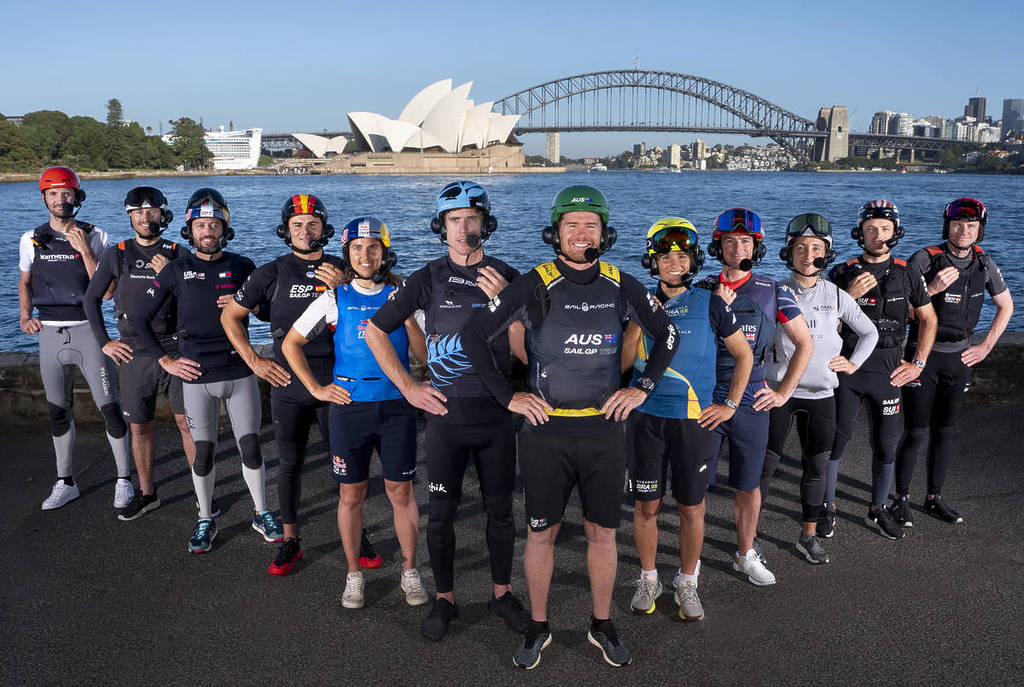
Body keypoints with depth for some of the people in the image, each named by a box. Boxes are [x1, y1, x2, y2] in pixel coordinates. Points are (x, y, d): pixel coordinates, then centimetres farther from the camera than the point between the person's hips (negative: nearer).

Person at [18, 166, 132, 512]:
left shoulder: (96, 236, -3)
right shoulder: (31, 239, 6)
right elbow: (25, 281, 20)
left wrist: (84, 249, -16)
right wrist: (25, 315, 5)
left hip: (87, 330, -3)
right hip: (49, 332, 4)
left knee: (109, 407, -4)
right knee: (58, 411, 11)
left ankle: (124, 479, 9)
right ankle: (65, 482, 25)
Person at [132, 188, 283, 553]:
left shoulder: (242, 267, 3)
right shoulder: (177, 271, 1)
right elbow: (140, 317, 6)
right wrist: (165, 360, 1)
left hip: (240, 373, 1)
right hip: (197, 376, 0)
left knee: (251, 447, 5)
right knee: (203, 452, 8)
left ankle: (262, 513, 23)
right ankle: (205, 520, 26)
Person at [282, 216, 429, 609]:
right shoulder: (335, 299, 2)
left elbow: (425, 355, 0)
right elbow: (291, 343, 9)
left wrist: (407, 316, -14)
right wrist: (317, 389, 2)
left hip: (396, 406, 0)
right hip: (349, 407, 0)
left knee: (400, 491, 7)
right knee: (351, 495, 8)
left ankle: (409, 571, 23)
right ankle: (354, 575, 24)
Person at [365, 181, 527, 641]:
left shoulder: (508, 278, 1)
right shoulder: (429, 279, -1)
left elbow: (524, 352, -5)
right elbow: (374, 331, 3)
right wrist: (407, 387, -1)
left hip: (496, 413, 1)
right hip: (446, 413, -1)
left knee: (500, 509, 12)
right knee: (441, 512, 7)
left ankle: (502, 593, 30)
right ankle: (444, 600, 25)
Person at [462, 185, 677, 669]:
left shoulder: (620, 286, 2)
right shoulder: (535, 285, -7)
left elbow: (666, 335, 16)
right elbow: (474, 335, -5)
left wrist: (642, 387, 6)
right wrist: (507, 397, -6)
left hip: (604, 429, 2)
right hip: (546, 429, -2)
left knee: (603, 532, 11)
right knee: (542, 532, 8)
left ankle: (602, 625, 29)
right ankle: (537, 628, 26)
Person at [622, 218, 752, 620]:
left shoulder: (709, 304, 0)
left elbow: (744, 354, 9)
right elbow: (622, 364, -1)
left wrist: (730, 405, 4)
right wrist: (638, 324, -15)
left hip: (694, 420, -1)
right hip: (647, 417, 1)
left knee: (692, 508, 7)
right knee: (647, 505, 9)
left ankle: (687, 582, 27)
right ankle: (648, 579, 28)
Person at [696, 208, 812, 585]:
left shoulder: (773, 293, 1)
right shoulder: (702, 290, 2)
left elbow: (805, 344, 8)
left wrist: (783, 392, 3)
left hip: (751, 404, 0)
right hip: (704, 401, 0)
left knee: (748, 485, 12)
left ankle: (746, 554, 31)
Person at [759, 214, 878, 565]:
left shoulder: (837, 296, 2)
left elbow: (870, 333, 15)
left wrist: (853, 363, 5)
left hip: (820, 394, 3)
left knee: (816, 467, 11)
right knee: (765, 464, -1)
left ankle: (809, 535, 27)